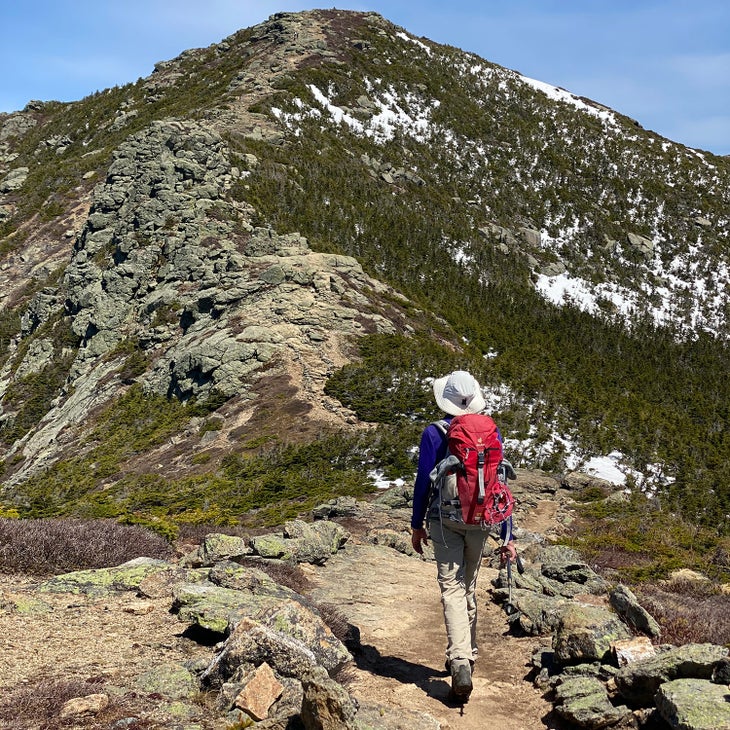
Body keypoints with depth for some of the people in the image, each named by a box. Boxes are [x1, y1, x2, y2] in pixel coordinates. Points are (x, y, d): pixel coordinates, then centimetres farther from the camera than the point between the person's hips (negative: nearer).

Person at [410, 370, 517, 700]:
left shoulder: (434, 433, -10)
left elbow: (423, 481, -8)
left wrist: (416, 525, 4)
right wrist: (507, 537, 3)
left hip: (444, 520, -3)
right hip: (479, 521, 3)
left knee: (452, 588, -5)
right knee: (468, 586, 19)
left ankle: (460, 664, -19)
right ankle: (466, 653, 33)